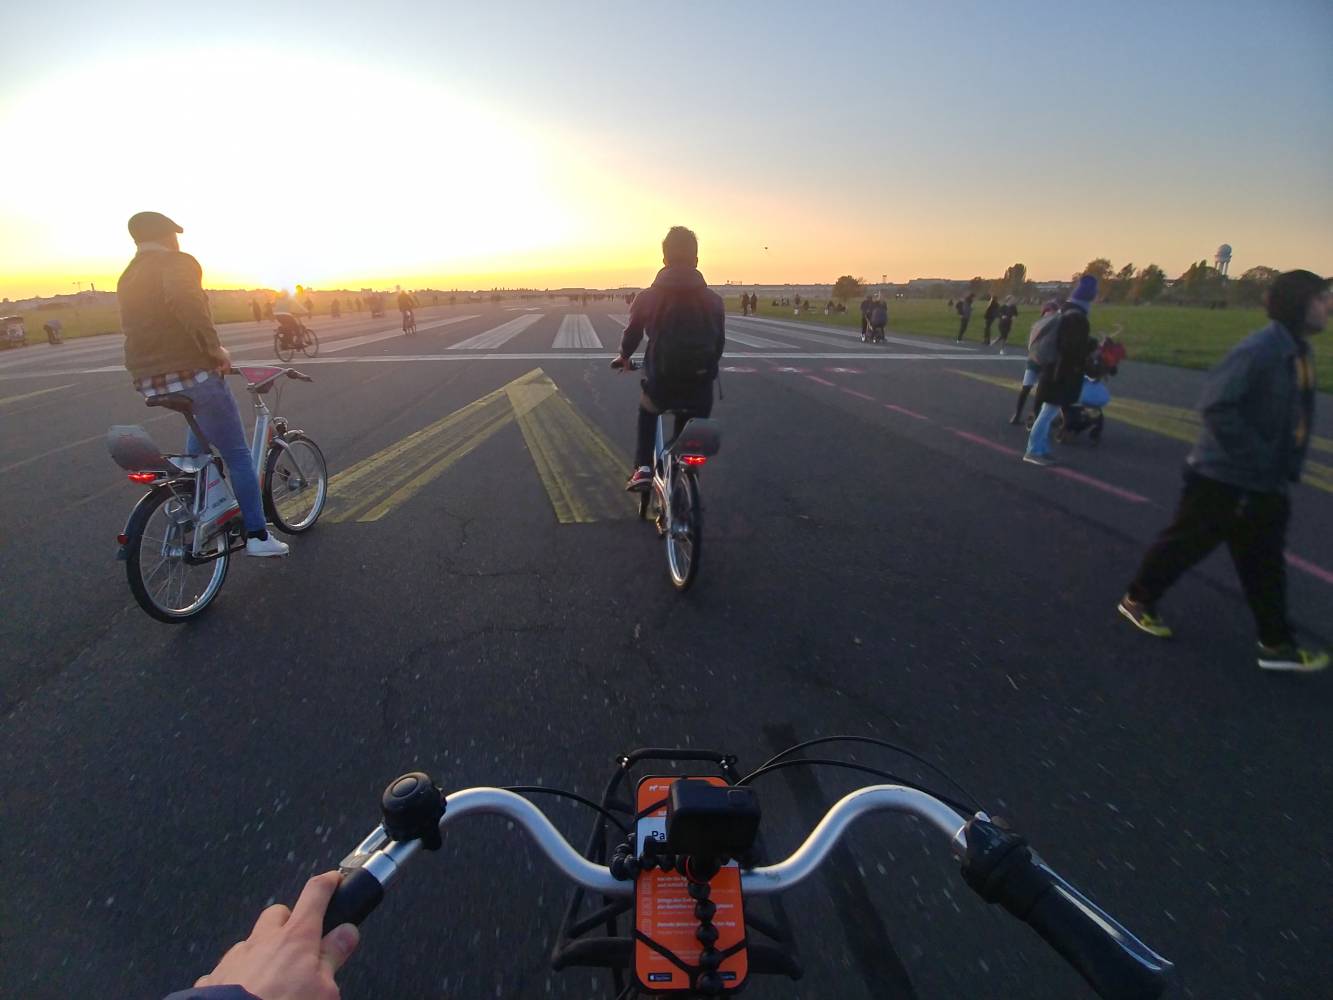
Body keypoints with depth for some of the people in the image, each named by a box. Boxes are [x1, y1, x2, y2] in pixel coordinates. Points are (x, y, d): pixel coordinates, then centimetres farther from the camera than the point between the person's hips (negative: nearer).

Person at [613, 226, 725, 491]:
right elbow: (719, 343, 10)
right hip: (700, 389, 1)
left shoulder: (648, 298, -2)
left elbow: (632, 335, 11)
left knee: (646, 412, 32)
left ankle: (643, 468, 17)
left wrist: (624, 357, 32)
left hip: (661, 384, 0)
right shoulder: (714, 300, 1)